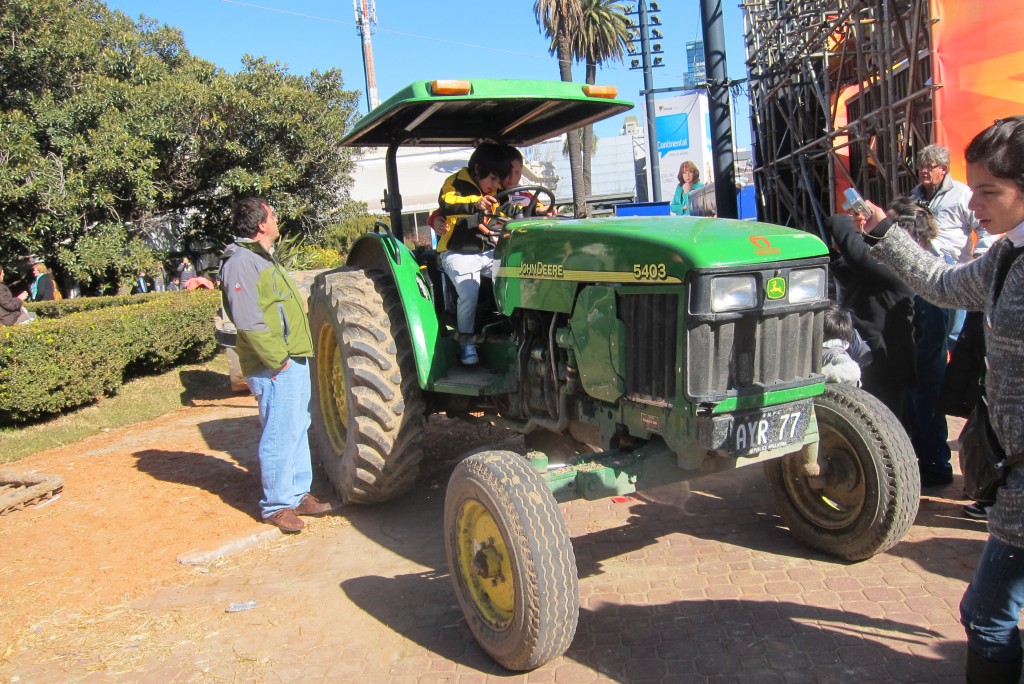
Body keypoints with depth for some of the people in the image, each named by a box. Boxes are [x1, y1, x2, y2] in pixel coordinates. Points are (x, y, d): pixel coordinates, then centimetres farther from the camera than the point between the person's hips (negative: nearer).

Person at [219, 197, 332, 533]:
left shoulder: (264, 260, 19)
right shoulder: (241, 262, -14)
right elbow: (248, 320, -22)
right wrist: (278, 360, -18)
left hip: (295, 361, 10)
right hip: (276, 368, -10)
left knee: (297, 430, 16)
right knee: (280, 436, -2)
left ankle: (299, 495, 27)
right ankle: (276, 505, 11)